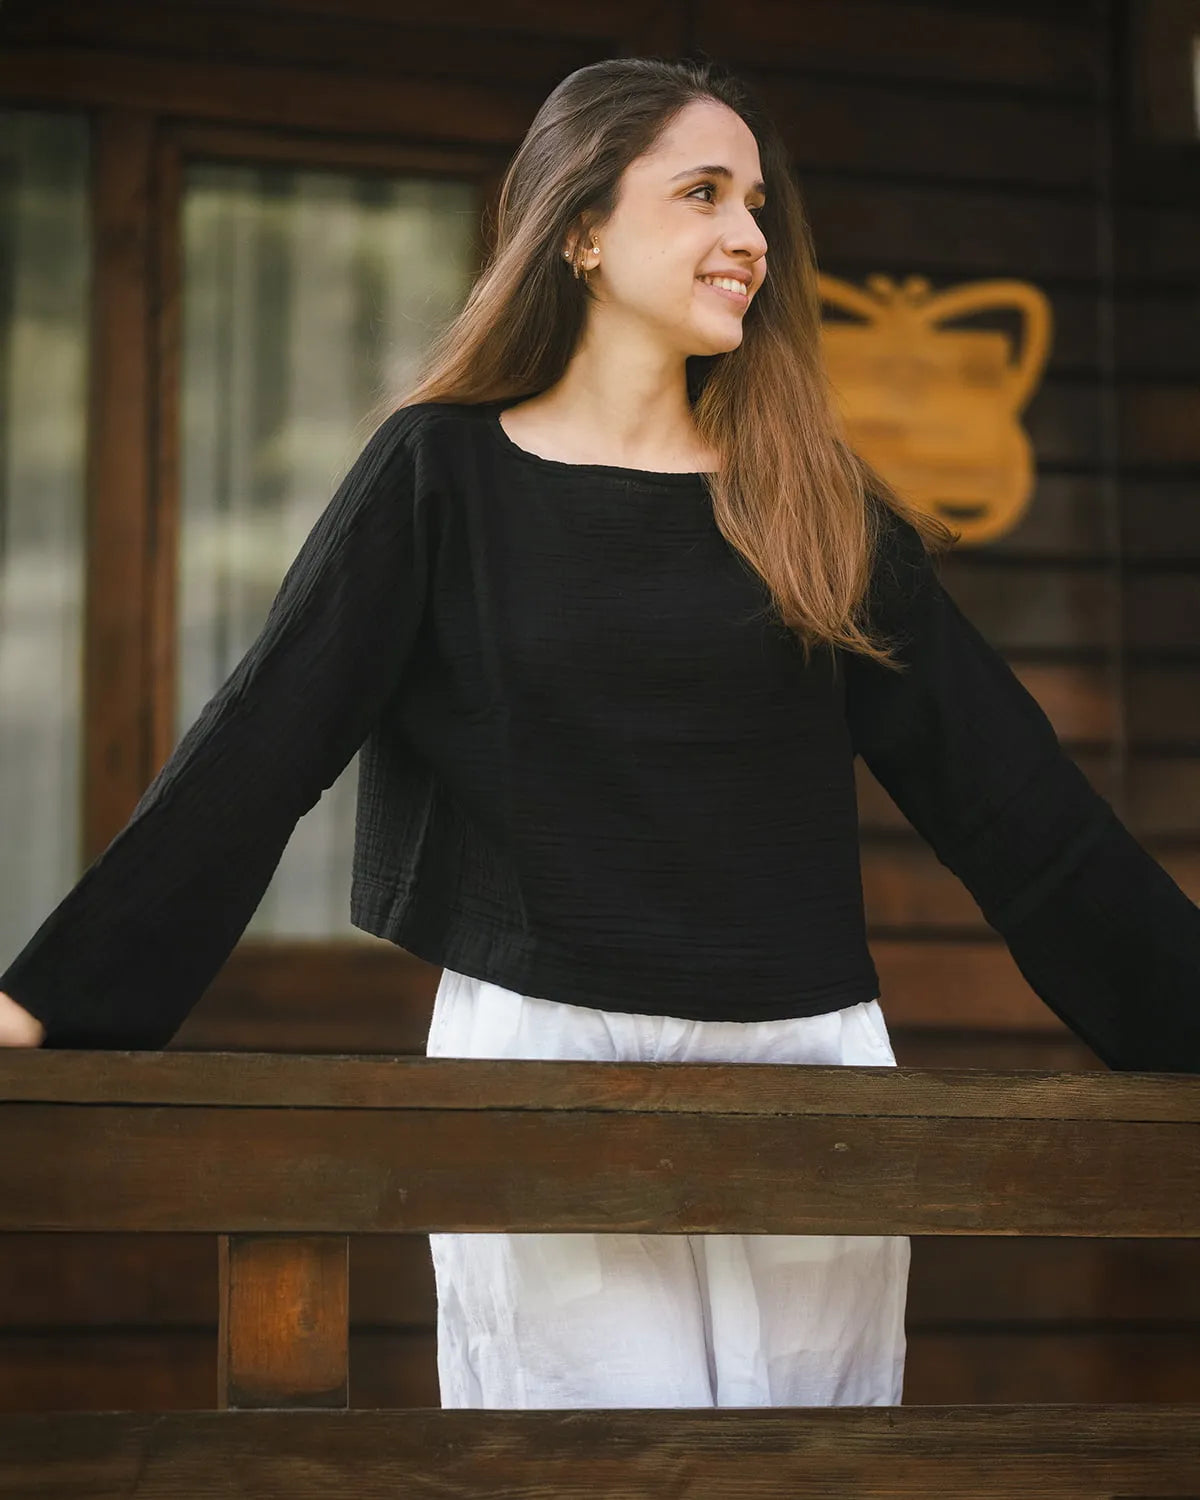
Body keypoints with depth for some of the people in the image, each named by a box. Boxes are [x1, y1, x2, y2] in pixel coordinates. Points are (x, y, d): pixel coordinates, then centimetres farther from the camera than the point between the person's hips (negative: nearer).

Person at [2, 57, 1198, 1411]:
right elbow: (253, 755, -2)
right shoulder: (443, 473, 4)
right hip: (542, 1046, -3)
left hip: (806, 1052, 3)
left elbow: (1008, 791, 10)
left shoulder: (817, 505, 11)